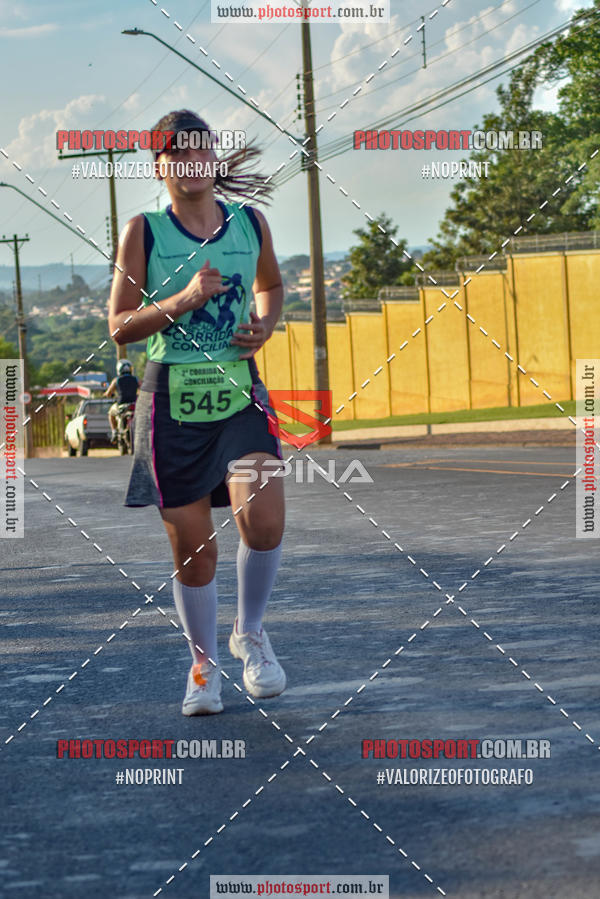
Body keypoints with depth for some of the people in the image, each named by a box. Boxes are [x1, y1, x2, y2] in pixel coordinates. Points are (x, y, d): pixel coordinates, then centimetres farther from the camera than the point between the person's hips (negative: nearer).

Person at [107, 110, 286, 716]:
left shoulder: (251, 223, 7)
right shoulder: (143, 232, -1)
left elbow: (270, 285, 25)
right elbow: (119, 326, -4)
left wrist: (265, 324, 3)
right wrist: (183, 300, -18)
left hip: (240, 394, 2)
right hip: (172, 399, -1)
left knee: (264, 519, -19)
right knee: (191, 547, 2)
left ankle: (249, 634, 9)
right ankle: (204, 664, 25)